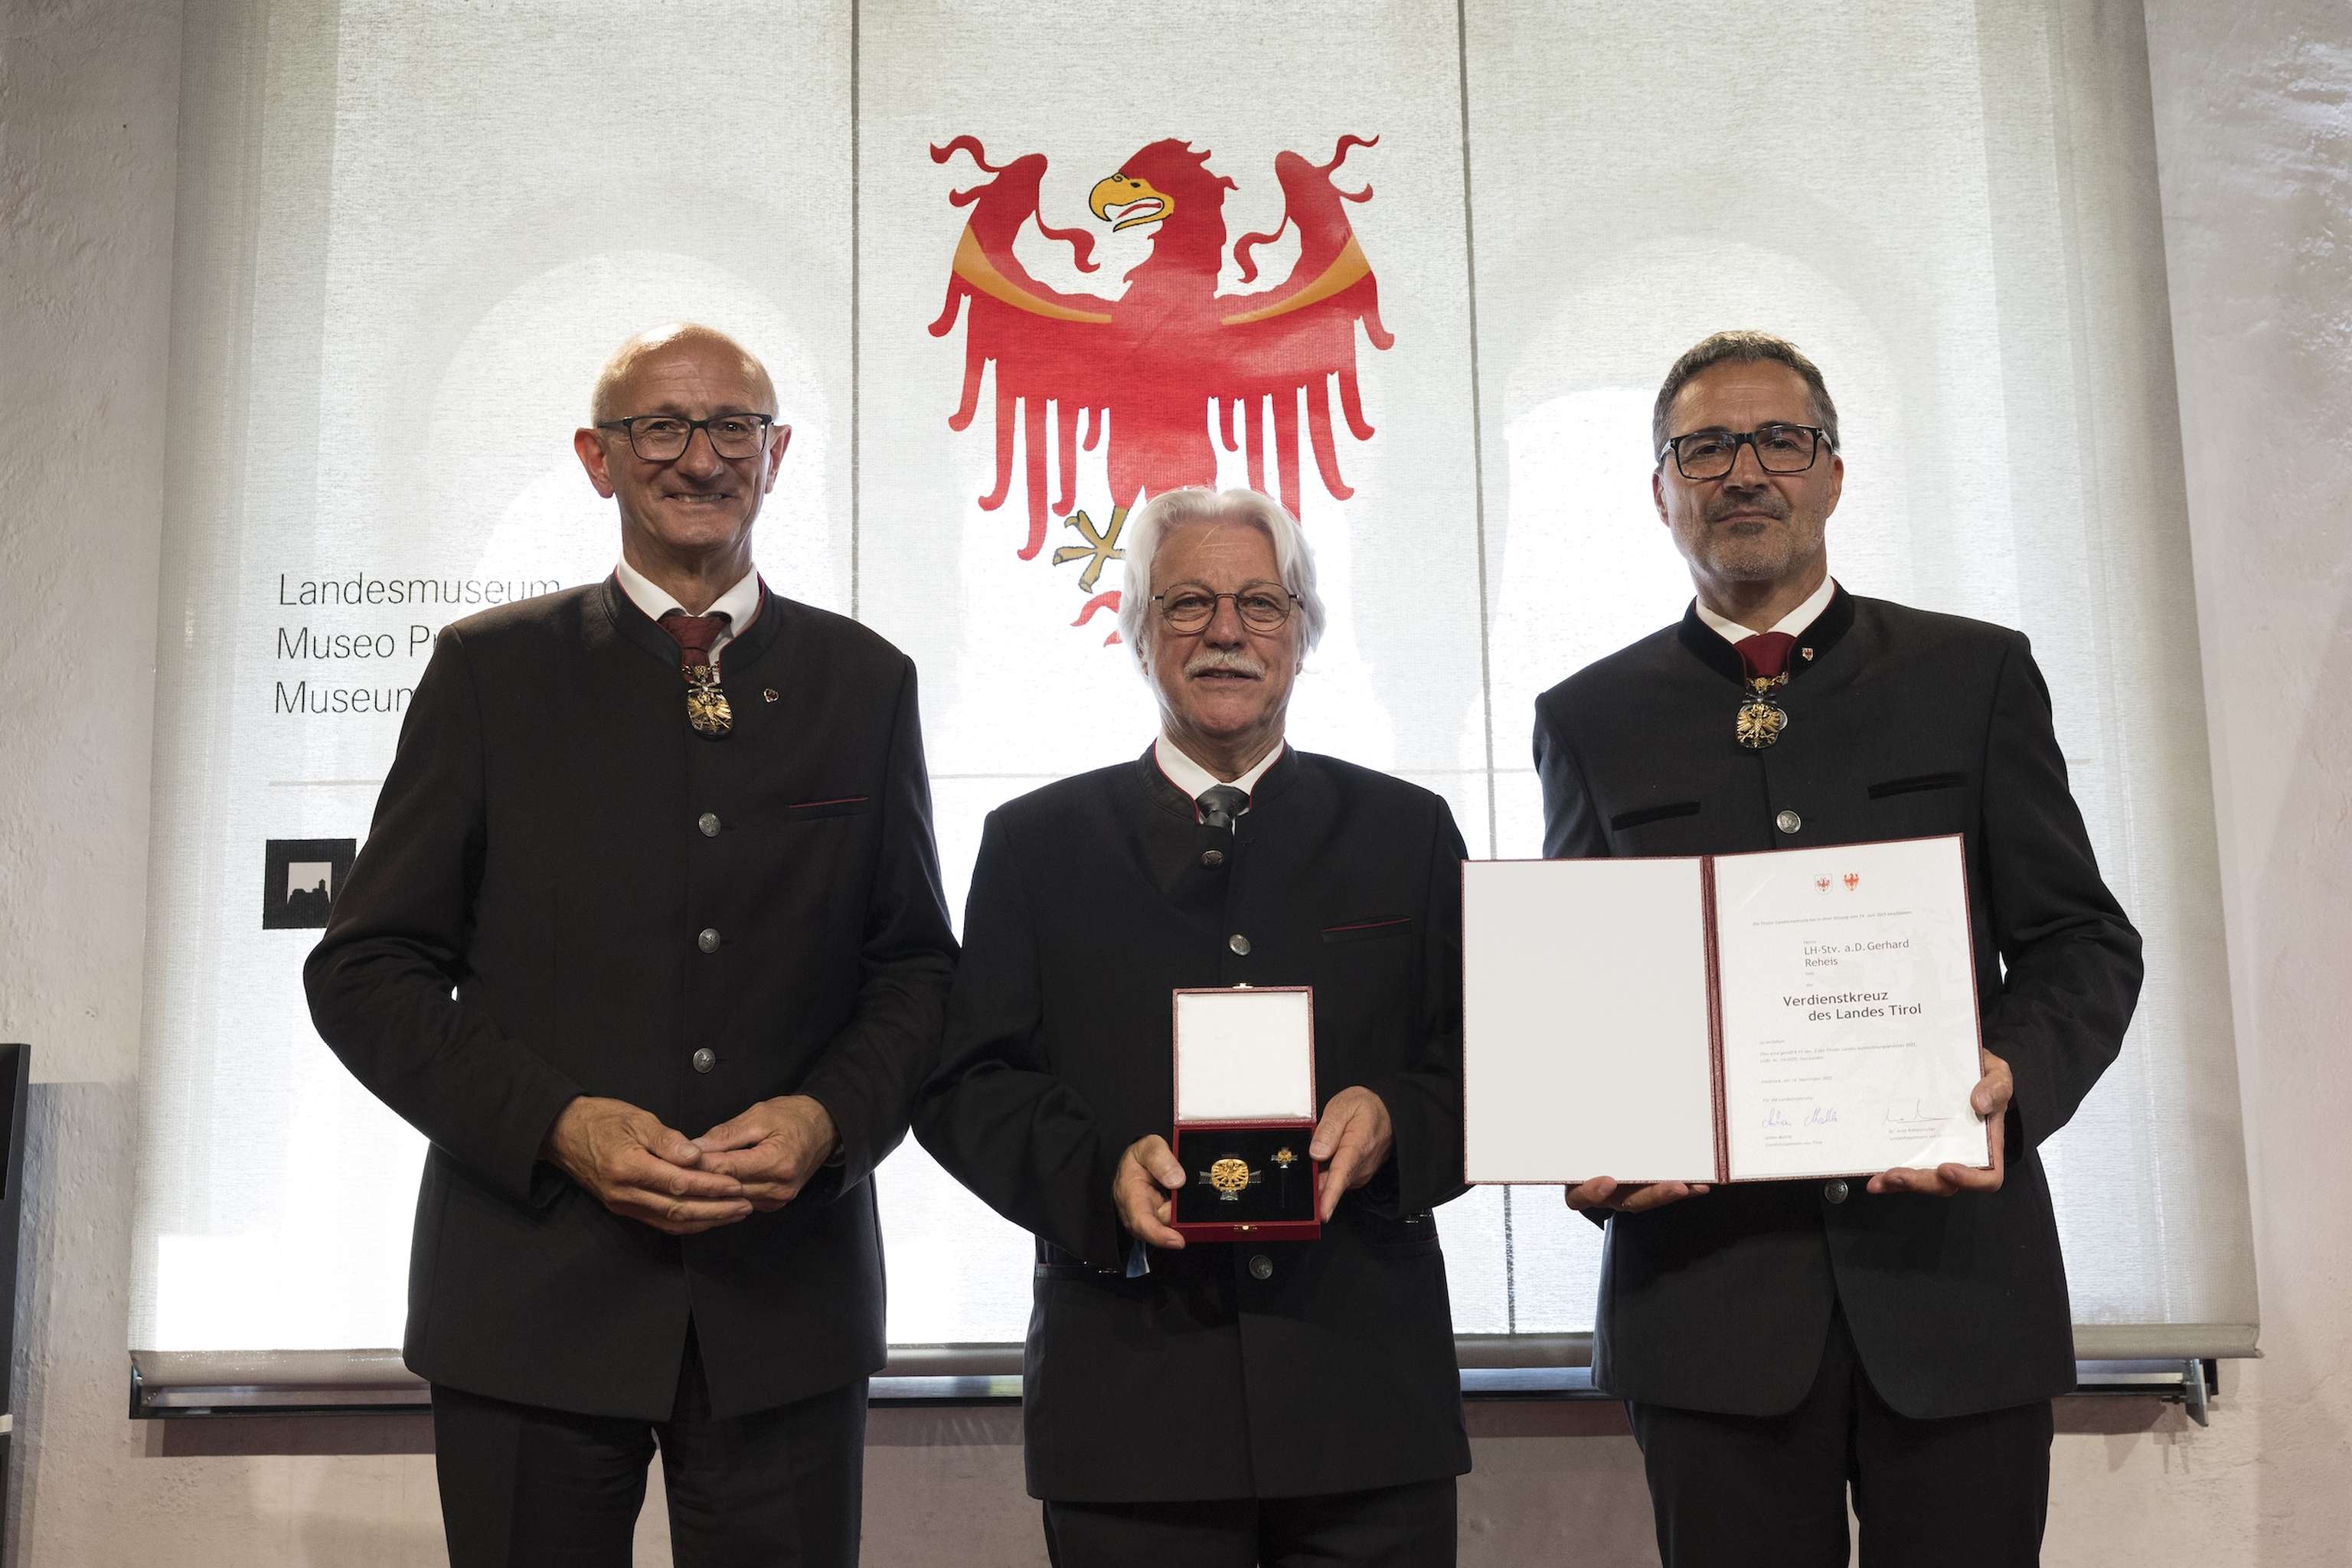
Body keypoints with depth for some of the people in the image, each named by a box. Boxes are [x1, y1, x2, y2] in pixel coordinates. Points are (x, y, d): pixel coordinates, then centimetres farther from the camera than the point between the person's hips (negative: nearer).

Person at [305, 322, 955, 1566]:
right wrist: (558, 1125, -12)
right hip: (534, 1293, -1)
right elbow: (366, 968, 1)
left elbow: (916, 964, 10)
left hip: (786, 1294, 1)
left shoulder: (865, 682, 9)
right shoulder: (490, 670, 4)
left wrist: (831, 1117, -9)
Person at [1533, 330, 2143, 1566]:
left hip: (1952, 1261, 0)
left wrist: (2017, 1077, -14)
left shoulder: (1975, 675, 9)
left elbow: (2081, 939, 6)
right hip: (1707, 1271, 0)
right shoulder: (1591, 719, 10)